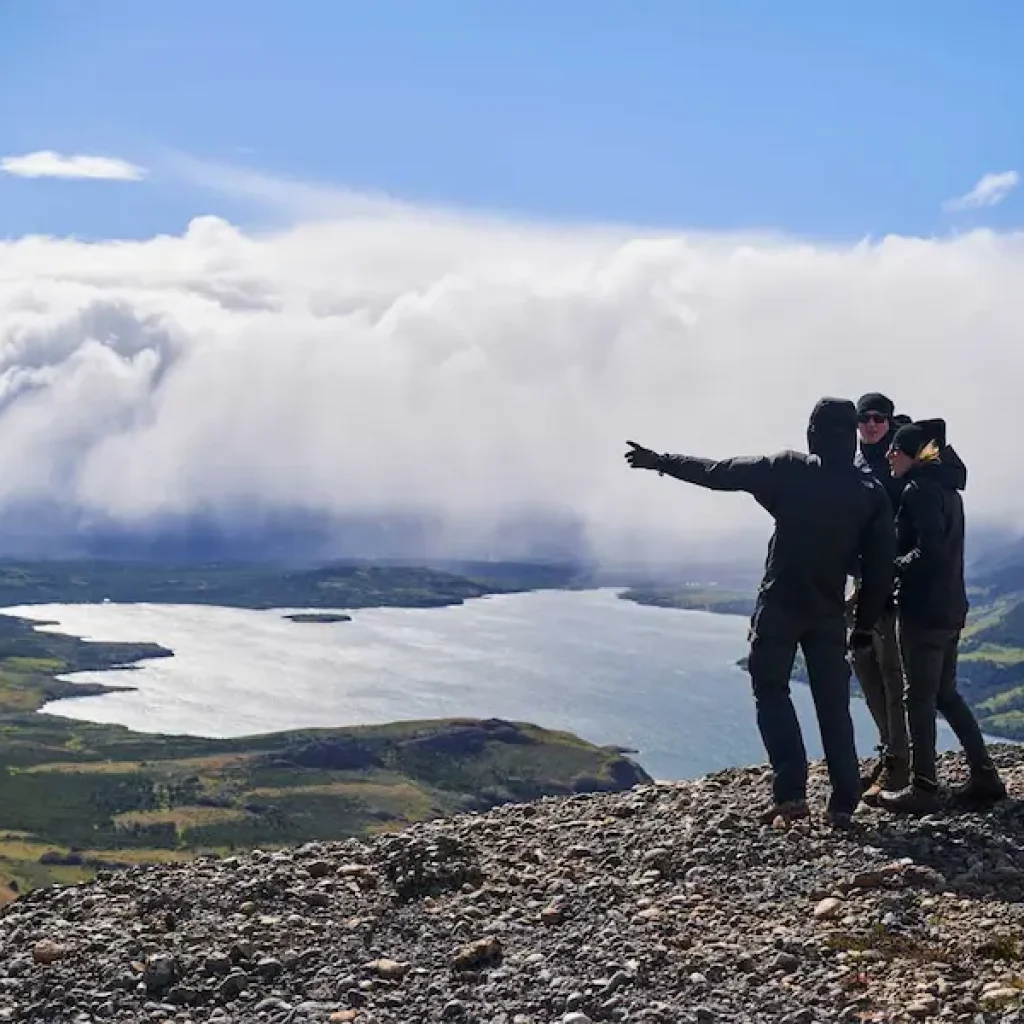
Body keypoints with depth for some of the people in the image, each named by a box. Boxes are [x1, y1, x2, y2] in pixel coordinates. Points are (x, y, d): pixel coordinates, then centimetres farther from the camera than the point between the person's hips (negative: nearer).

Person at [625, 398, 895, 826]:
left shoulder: (788, 471, -8)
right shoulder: (872, 492, -1)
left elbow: (716, 473, -2)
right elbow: (880, 565, 0)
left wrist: (660, 461, 10)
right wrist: (866, 623, 9)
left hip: (779, 607, -2)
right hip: (829, 614, 2)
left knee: (771, 692, 8)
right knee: (833, 705, 8)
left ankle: (791, 792, -5)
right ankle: (843, 803, 5)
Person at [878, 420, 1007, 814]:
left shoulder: (918, 490, -14)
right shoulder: (947, 489, 15)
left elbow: (929, 552, -23)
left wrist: (894, 565, -8)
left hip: (923, 608, -9)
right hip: (950, 607, 9)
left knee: (920, 697, -2)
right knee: (946, 694, 16)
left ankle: (923, 788, 2)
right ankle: (985, 777, 16)